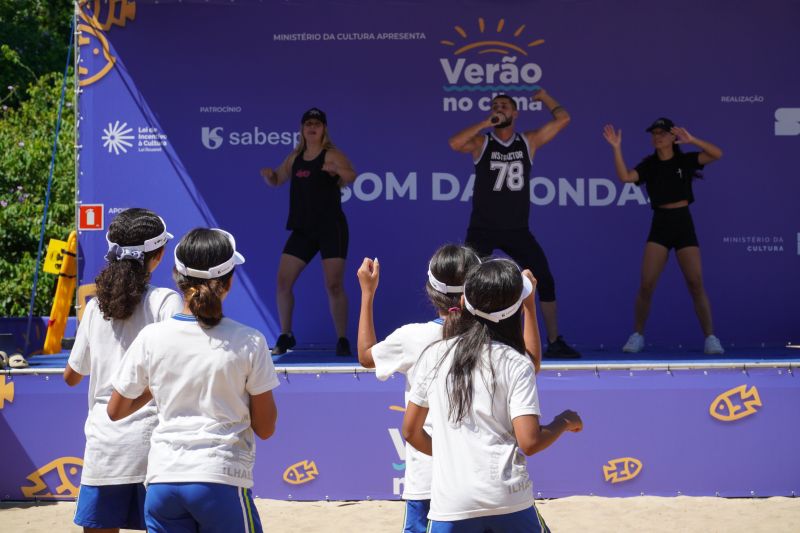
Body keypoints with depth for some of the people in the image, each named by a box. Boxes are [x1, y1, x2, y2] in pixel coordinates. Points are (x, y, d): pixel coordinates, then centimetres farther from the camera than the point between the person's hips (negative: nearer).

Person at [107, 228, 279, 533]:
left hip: (163, 479, 3)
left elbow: (116, 411, 11)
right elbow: (265, 428, 2)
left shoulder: (151, 338, 0)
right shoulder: (249, 343, -6)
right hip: (222, 479, -2)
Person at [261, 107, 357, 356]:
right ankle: (285, 337, 15)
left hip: (331, 228, -6)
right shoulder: (295, 157, 11)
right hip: (303, 229, 6)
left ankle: (342, 341, 2)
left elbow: (351, 177, -25)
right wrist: (268, 174, 0)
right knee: (283, 282, 1)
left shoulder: (332, 155, -8)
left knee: (334, 286, -7)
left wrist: (337, 170, -48)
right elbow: (277, 180, 23)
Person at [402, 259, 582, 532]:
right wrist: (564, 422, 8)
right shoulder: (516, 365, -3)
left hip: (449, 506, 2)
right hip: (509, 504, -1)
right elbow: (529, 442, -11)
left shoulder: (434, 356, 6)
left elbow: (411, 431, 13)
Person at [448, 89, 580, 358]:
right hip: (483, 230, -2)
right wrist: (486, 123, -23)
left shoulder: (529, 142, 3)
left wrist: (544, 97, 10)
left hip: (517, 230, 2)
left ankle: (554, 342, 11)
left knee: (546, 281, 0)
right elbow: (454, 143, -24)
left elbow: (563, 119, 1)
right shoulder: (482, 142, -3)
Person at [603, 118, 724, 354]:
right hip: (659, 225, 1)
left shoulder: (685, 160, 2)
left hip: (683, 224, -1)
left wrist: (691, 140, -21)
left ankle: (710, 337, 2)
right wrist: (616, 148, -21)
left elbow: (717, 154, -10)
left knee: (696, 283, -5)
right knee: (646, 284, -7)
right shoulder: (649, 165, 4)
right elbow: (625, 177, -14)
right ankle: (637, 336, 5)